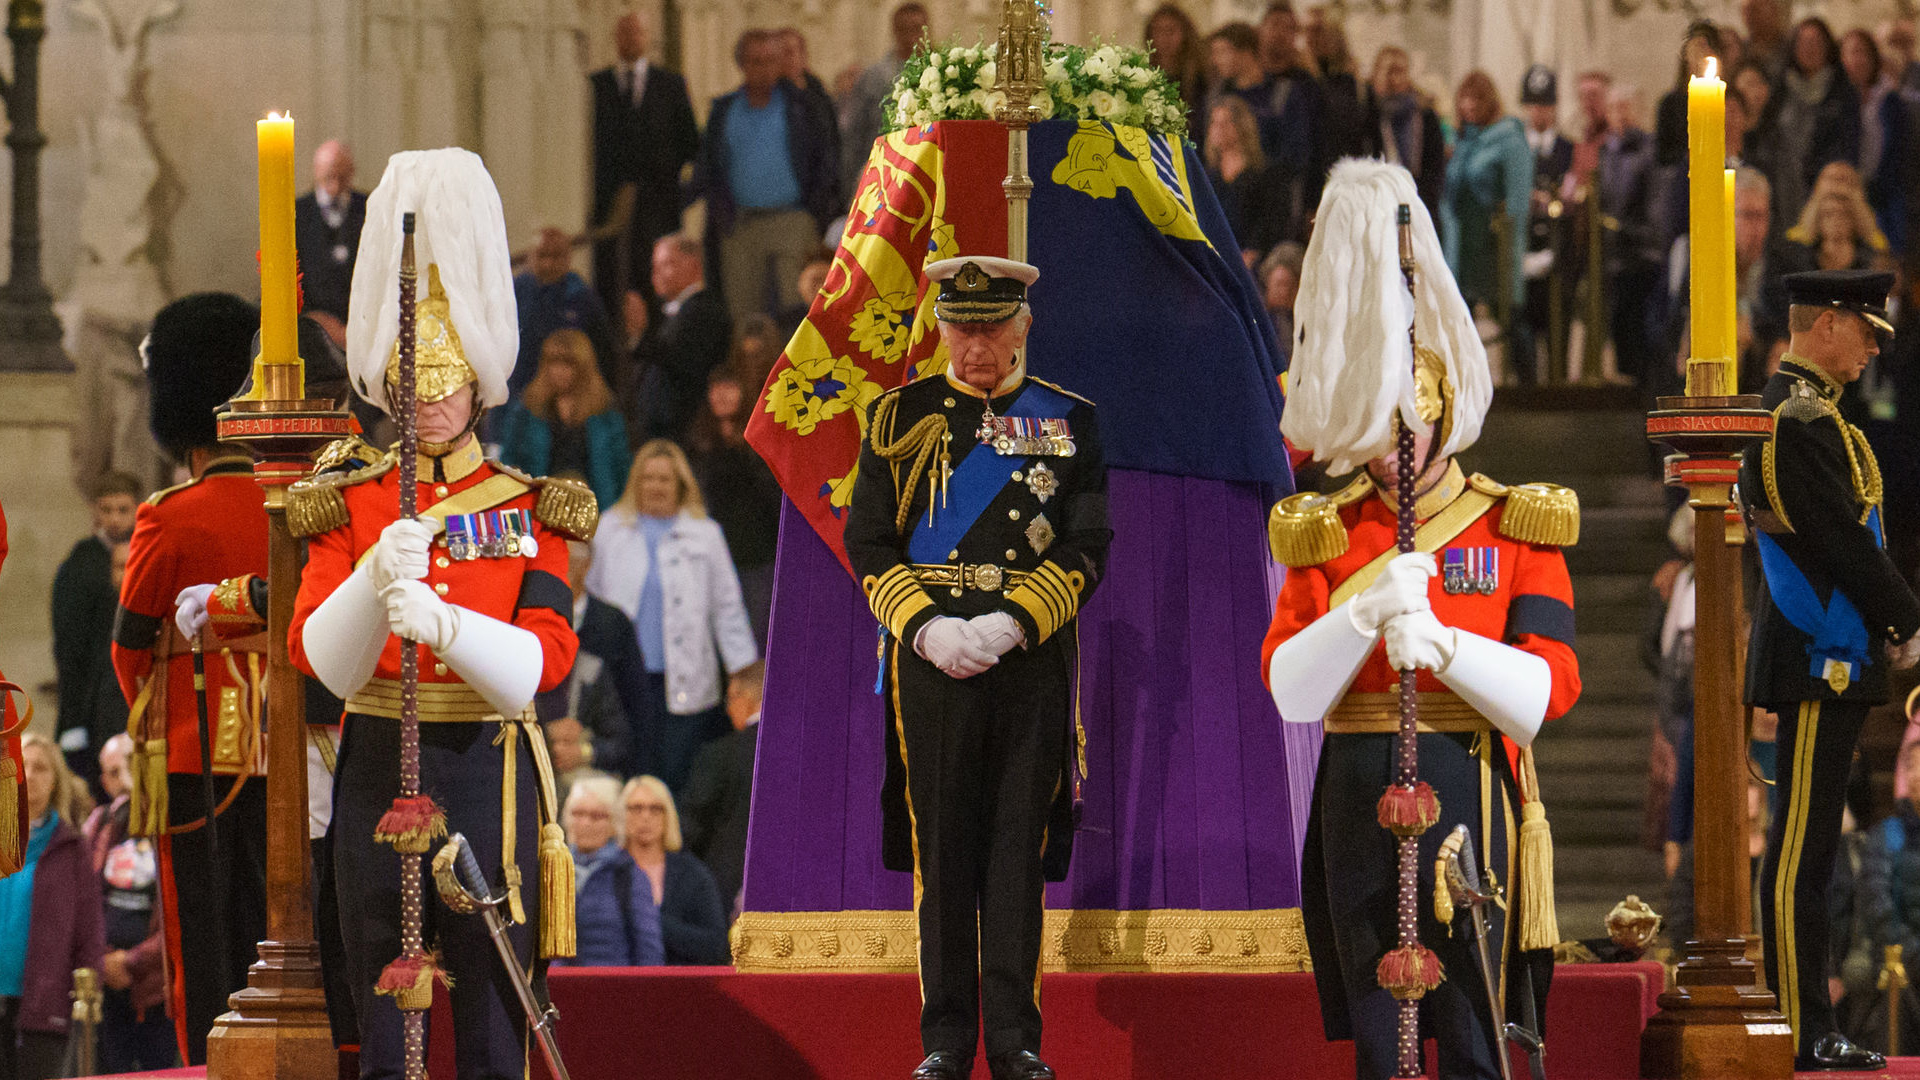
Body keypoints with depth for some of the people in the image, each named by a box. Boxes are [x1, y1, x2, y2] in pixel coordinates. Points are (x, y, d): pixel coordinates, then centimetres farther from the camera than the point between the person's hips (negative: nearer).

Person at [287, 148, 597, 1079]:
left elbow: (544, 660, -10)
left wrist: (442, 622, -27)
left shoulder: (529, 509, 4)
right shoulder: (348, 505, 7)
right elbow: (319, 657, -6)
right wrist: (375, 579, -25)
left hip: (486, 768, -1)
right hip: (378, 768, 1)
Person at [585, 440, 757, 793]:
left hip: (686, 684, -1)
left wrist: (746, 675, 4)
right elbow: (590, 595, 16)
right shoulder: (611, 530, 12)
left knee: (679, 776, -5)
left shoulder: (705, 535, 8)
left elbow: (728, 610, 9)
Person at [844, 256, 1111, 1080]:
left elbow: (1086, 549, 2)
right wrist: (927, 626, -11)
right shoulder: (899, 418, 7)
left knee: (1019, 854, 0)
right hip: (929, 663, 0)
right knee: (941, 854, 1)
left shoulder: (1067, 422, 7)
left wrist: (1011, 623, -12)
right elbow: (869, 546, 4)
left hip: (1031, 663, 0)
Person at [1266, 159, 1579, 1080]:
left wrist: (1441, 643, -21)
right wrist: (1366, 613, -19)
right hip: (1358, 793, 2)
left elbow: (1547, 690, -6)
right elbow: (1290, 693, -2)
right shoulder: (1324, 536, 9)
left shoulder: (1517, 530, 4)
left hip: (1466, 790, -2)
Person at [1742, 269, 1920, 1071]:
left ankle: (1808, 1029, 15)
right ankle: (1802, 1034, -7)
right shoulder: (1803, 420, -16)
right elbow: (1844, 540, -19)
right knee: (1801, 847, -8)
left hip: (1822, 660, 11)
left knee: (1806, 845, 11)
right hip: (1820, 663, -11)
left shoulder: (1794, 409, 17)